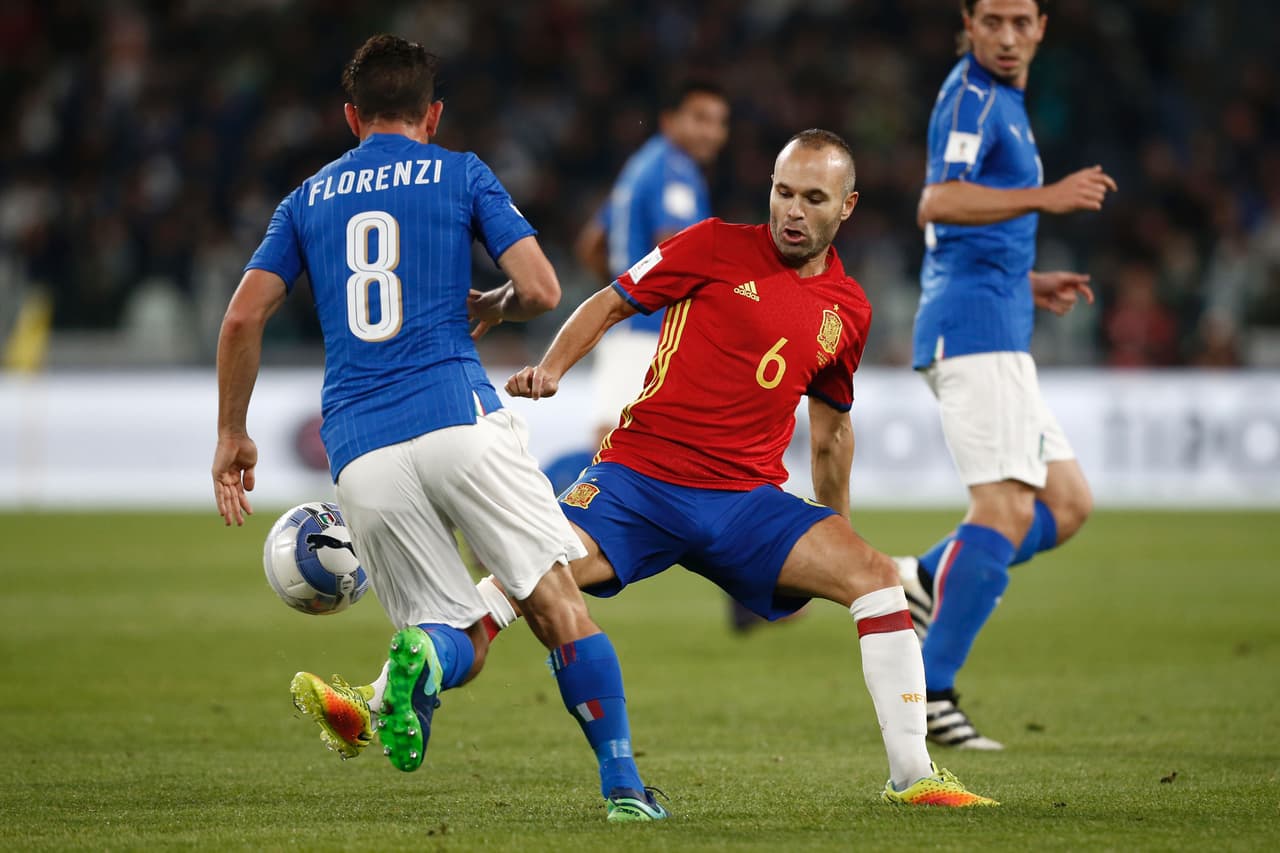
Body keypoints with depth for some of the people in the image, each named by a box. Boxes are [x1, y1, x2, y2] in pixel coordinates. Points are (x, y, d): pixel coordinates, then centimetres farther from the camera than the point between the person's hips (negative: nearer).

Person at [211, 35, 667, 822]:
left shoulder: (310, 197, 20)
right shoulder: (460, 174, 11)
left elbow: (244, 317, 11)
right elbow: (541, 290, 1)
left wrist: (233, 435, 19)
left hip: (359, 452, 3)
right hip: (458, 415, -3)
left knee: (461, 635, 7)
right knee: (558, 602, 2)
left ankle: (414, 670, -30)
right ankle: (624, 785, -10)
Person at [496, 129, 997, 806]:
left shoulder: (849, 311, 12)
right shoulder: (717, 248, 0)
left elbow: (831, 425, 26)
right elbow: (609, 305, 7)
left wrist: (835, 528, 30)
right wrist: (550, 369, -9)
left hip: (748, 498, 3)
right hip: (640, 475, -3)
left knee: (874, 575, -16)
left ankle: (911, 776, -11)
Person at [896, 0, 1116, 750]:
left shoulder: (1004, 103, 22)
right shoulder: (971, 97, -9)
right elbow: (937, 205, -26)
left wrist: (1033, 286, 20)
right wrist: (1046, 198, -34)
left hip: (1000, 334, 10)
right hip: (974, 328, -10)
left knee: (1069, 504, 10)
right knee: (1007, 509, -15)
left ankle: (921, 582, 8)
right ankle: (930, 692, -16)